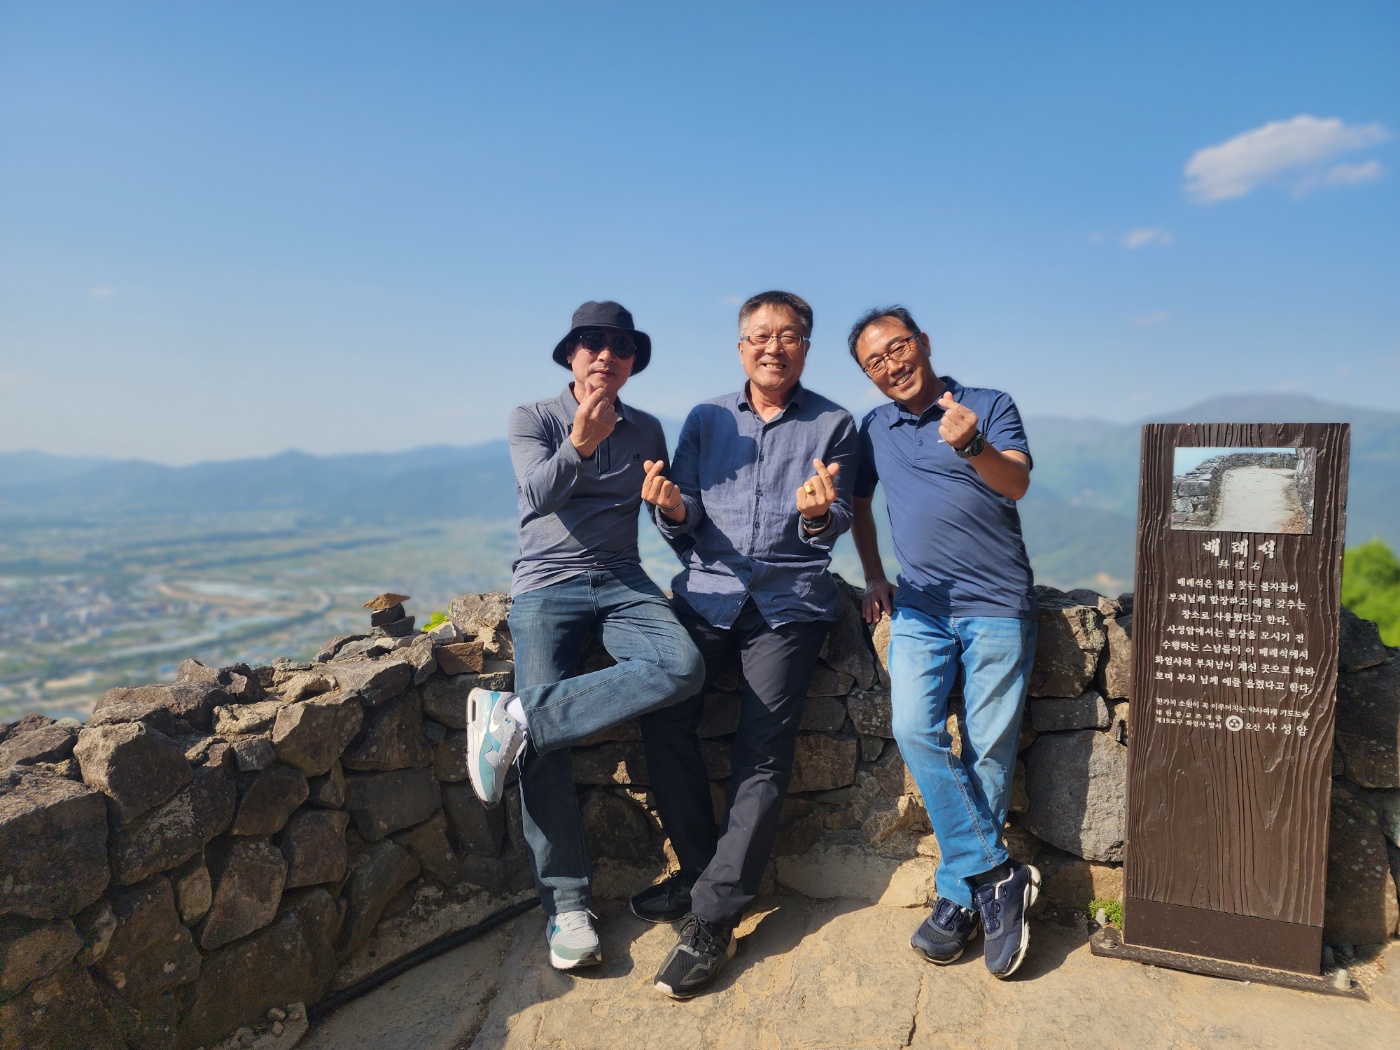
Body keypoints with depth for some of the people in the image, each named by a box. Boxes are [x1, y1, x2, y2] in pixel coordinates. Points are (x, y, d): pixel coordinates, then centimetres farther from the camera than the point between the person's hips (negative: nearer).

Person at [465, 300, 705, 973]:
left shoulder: (645, 431, 15)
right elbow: (539, 494, -16)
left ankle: (513, 717, -26)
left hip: (622, 580, 3)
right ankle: (566, 905, -4)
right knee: (546, 747, -18)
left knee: (682, 668, -29)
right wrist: (579, 445, -33)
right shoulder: (532, 419, 5)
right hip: (547, 584, -2)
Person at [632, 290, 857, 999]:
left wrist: (817, 515, -24)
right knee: (662, 713, -17)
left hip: (789, 599, -2)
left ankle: (713, 918, -6)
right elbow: (684, 524, 9)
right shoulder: (706, 421, 13)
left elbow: (835, 525, 0)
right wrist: (673, 509, -14)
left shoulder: (832, 425, 7)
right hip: (708, 590, 2)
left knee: (763, 750, -13)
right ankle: (700, 865, 3)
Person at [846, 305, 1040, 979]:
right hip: (919, 606, 3)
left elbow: (1017, 484, -14)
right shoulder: (875, 429, 13)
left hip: (997, 606, -2)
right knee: (914, 731, -17)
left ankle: (960, 892, 12)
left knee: (990, 751, -2)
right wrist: (874, 577, 16)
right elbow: (859, 500, 26)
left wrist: (971, 446, -35)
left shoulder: (990, 406, 2)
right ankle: (998, 877, -5)